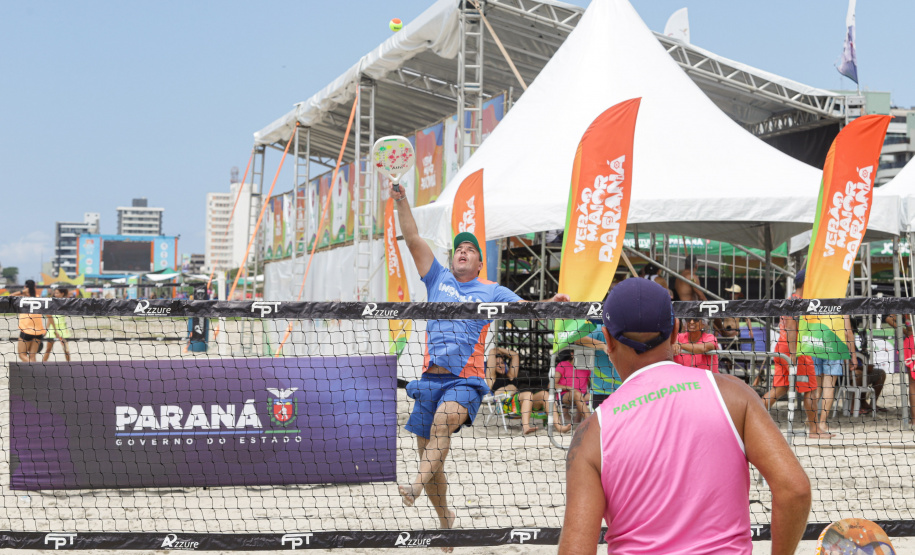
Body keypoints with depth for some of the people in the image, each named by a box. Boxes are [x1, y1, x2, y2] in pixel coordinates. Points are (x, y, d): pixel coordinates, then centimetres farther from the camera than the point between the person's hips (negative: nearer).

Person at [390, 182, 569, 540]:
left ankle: (416, 485, -50)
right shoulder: (438, 279, 16)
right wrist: (401, 201, 4)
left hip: (466, 381, -3)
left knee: (444, 419, -35)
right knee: (428, 454, 5)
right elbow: (413, 239, 12)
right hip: (430, 378, 3)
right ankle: (445, 520, 23)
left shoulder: (491, 292, 11)